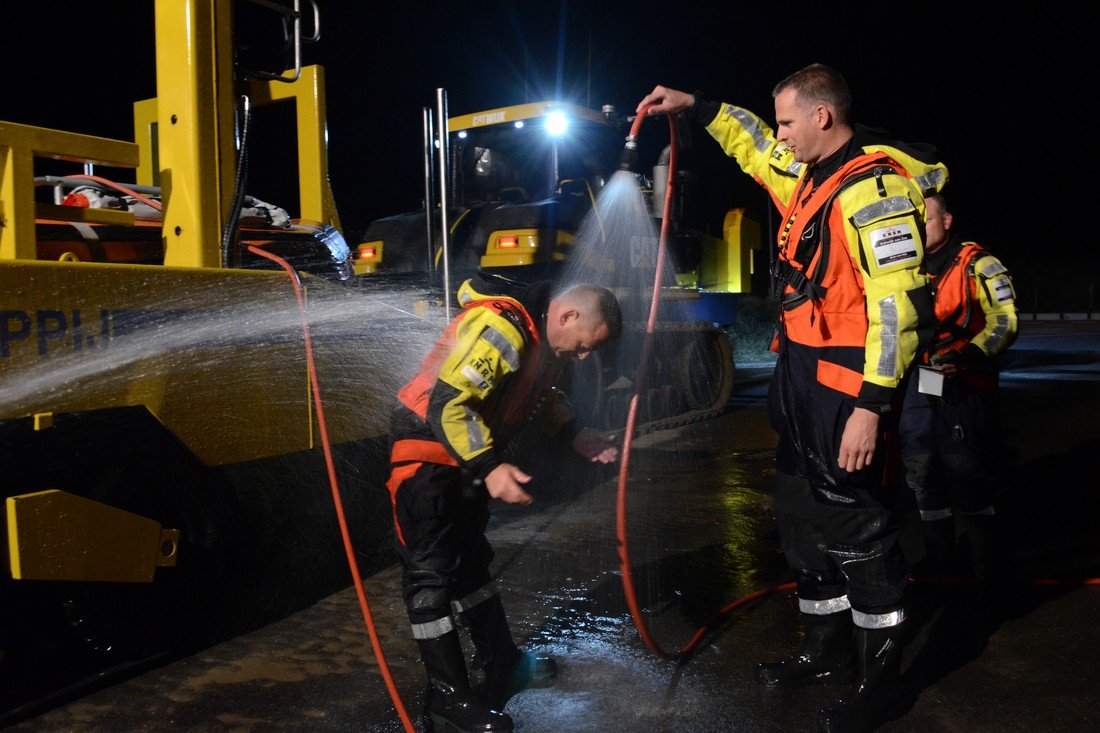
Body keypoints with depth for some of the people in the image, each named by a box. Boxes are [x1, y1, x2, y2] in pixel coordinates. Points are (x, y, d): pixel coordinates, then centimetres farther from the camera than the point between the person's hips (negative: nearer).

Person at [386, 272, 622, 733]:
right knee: (431, 573, -3)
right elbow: (446, 405, -33)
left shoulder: (547, 338, 2)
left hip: (469, 455, 10)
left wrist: (576, 435, 5)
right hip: (427, 451, -10)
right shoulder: (500, 329, -29)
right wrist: (490, 467, -39)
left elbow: (545, 395, 19)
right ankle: (448, 695, 8)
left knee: (471, 560, 19)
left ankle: (500, 661, 32)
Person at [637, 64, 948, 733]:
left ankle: (880, 679, 20)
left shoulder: (874, 186, -18)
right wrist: (697, 106, 27)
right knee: (806, 524, 18)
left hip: (849, 396, -10)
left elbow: (897, 304, -23)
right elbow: (753, 149, 32)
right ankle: (827, 652, 35)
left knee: (858, 534, 2)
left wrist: (871, 406, -25)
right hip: (803, 389, 10)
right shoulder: (813, 177, 12)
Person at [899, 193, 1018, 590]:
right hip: (919, 384, 6)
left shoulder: (976, 264, -7)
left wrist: (968, 357, -28)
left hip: (964, 387, -6)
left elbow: (1005, 320, -13)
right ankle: (938, 555, 26)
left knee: (968, 476, -8)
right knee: (922, 473, 10)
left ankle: (986, 566, 6)